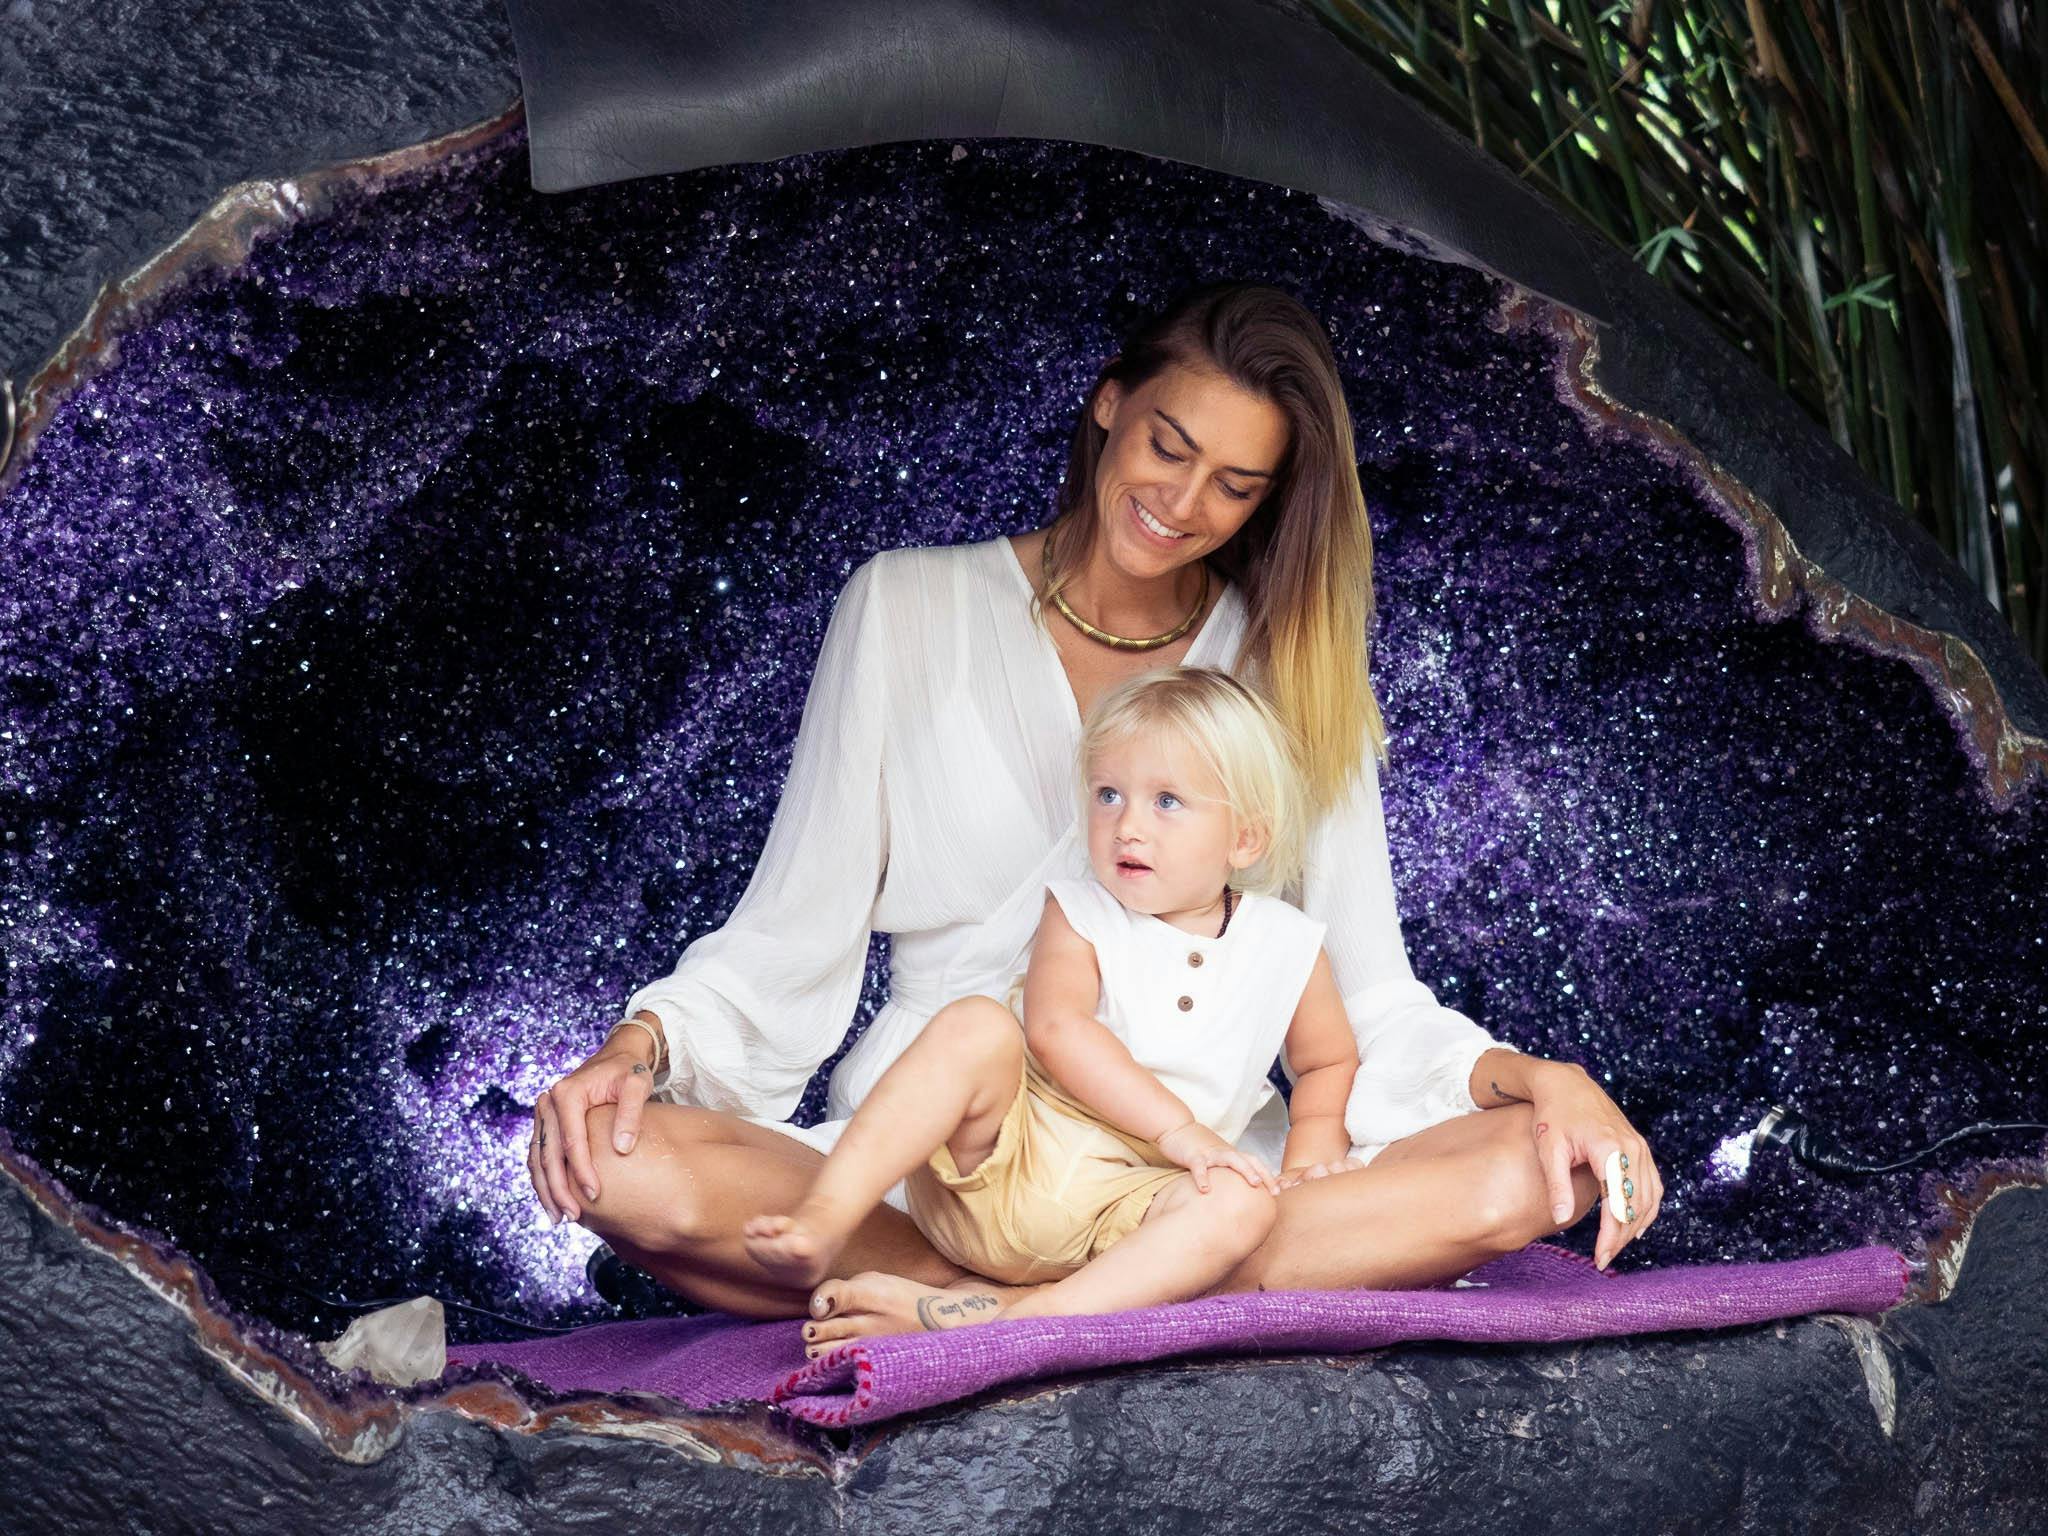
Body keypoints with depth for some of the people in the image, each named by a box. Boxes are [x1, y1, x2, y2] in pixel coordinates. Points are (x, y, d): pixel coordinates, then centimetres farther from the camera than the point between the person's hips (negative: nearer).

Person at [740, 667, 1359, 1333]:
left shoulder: (1288, 947, 10)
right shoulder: (1079, 916, 5)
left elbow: (1328, 1060, 24)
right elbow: (1056, 1029, -13)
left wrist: (1312, 1147, 3)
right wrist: (1174, 1125, -22)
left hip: (1122, 1208, 1)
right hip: (1001, 1157, -1)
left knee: (1243, 1205, -30)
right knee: (975, 1027, -27)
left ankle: (1040, 1315, -45)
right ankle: (823, 1219, -37)